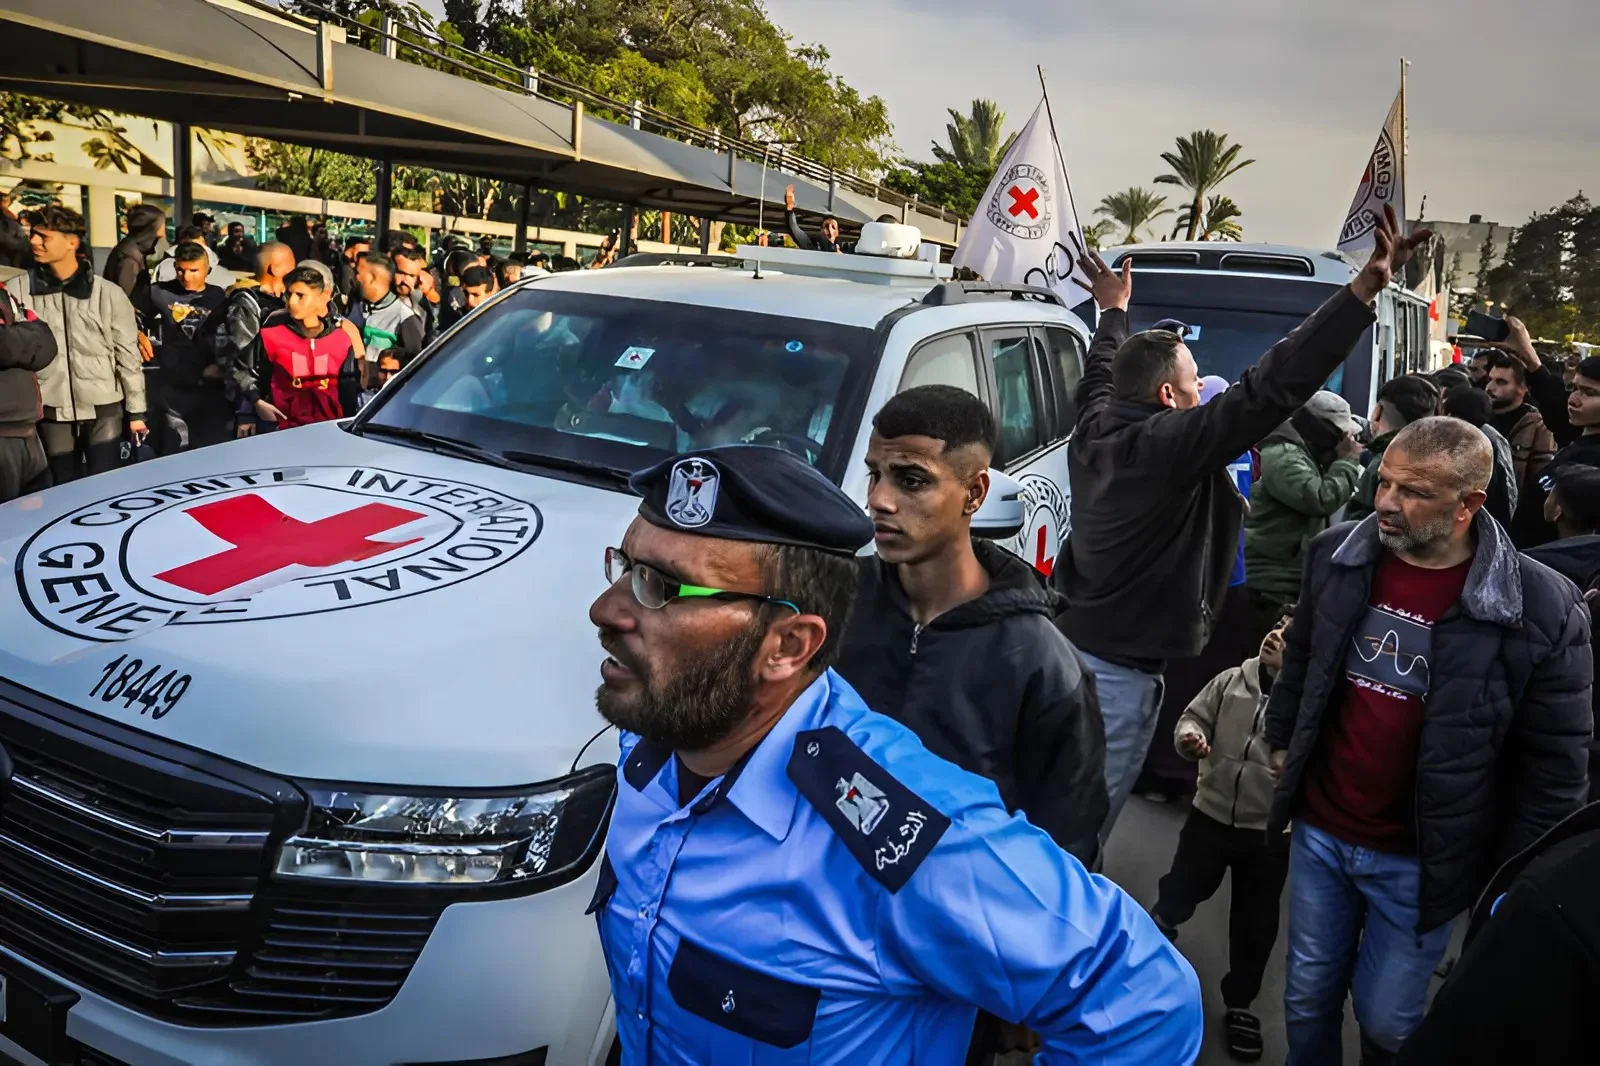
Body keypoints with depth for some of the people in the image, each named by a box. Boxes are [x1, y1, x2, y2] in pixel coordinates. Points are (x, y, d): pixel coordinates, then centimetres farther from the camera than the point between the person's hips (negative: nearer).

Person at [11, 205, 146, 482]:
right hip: (53, 412, 1)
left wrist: (136, 411, 2)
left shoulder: (109, 293, -2)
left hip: (104, 410, -1)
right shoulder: (19, 291, 1)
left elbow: (128, 355, 2)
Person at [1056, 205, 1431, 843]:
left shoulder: (1097, 427, 5)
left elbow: (1101, 376, 27)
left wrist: (1115, 310, 46)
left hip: (1069, 643, 9)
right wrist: (1364, 291, -26)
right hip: (1120, 670, -9)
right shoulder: (1172, 443, -19)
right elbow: (1269, 389, -27)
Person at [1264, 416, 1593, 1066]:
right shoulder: (1336, 555, -6)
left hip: (1419, 859, -3)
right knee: (1307, 999, 18)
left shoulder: (1541, 608, -18)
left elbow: (1555, 762, -10)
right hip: (1318, 830, 3)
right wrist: (1281, 739, 16)